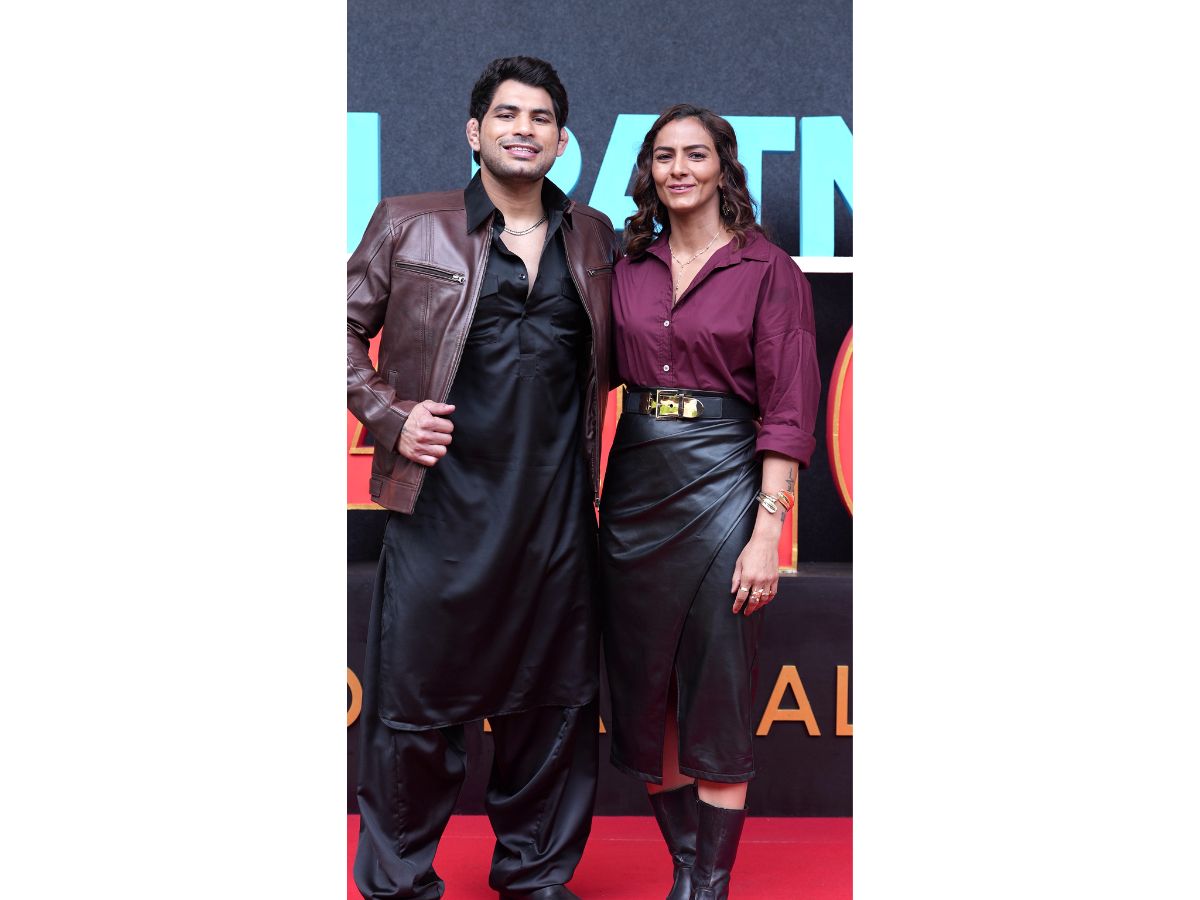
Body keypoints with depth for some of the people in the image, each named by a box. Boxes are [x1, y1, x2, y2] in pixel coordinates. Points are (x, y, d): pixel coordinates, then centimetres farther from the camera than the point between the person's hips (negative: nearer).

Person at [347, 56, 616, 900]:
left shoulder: (595, 239, 12)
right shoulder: (407, 225, 4)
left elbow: (611, 355, 22)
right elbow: (348, 328, 8)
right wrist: (390, 417, -4)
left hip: (558, 514, 3)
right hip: (443, 507, -2)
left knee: (552, 704, 12)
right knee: (415, 703, 5)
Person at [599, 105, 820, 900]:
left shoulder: (769, 270, -3)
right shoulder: (630, 268, 10)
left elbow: (789, 411, -8)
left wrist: (767, 532, -15)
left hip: (724, 486, -5)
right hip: (634, 487, 5)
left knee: (717, 699, 1)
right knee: (642, 693, 10)